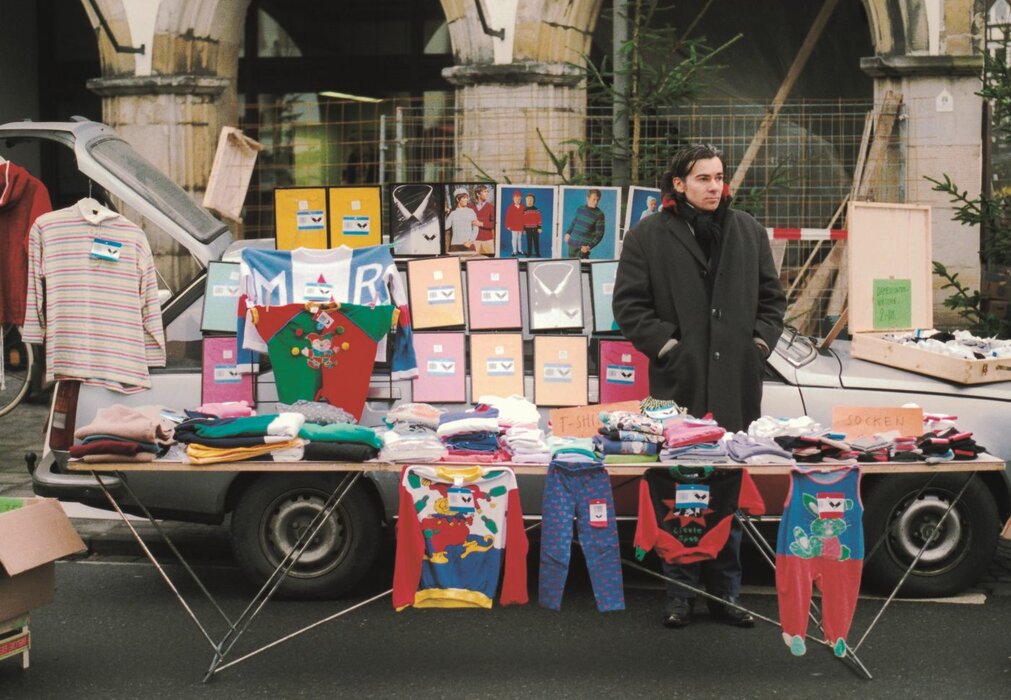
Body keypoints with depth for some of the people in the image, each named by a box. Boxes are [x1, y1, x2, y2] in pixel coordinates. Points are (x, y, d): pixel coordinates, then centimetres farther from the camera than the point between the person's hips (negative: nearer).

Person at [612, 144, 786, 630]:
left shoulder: (748, 231, 12)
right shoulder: (648, 236, 1)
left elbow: (772, 296, 18)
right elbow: (628, 304, -1)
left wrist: (760, 343, 4)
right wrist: (666, 346, -10)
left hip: (737, 386, 3)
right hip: (679, 383, -3)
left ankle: (726, 593, 19)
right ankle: (680, 594, 12)